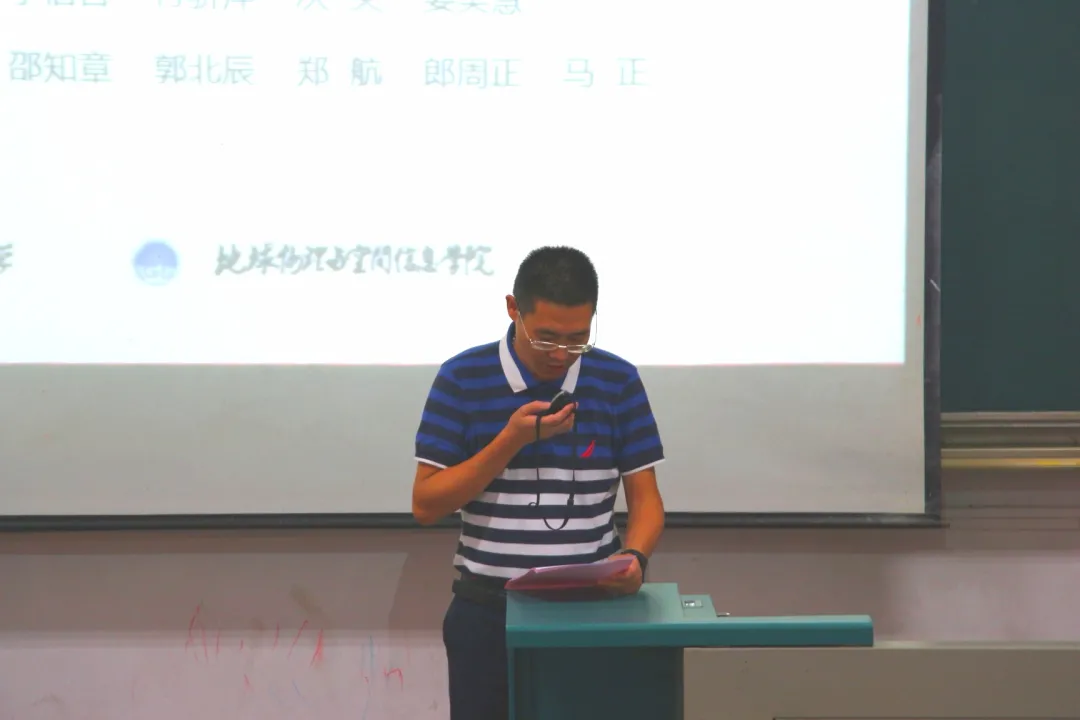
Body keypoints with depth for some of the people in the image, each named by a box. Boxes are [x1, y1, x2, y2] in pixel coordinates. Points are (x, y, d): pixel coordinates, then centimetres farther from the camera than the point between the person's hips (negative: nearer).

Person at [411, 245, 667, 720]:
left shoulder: (618, 381, 1)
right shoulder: (463, 379, -5)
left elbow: (645, 498, 3)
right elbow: (425, 505, -7)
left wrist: (635, 556, -18)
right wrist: (511, 441, -17)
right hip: (488, 614, -1)